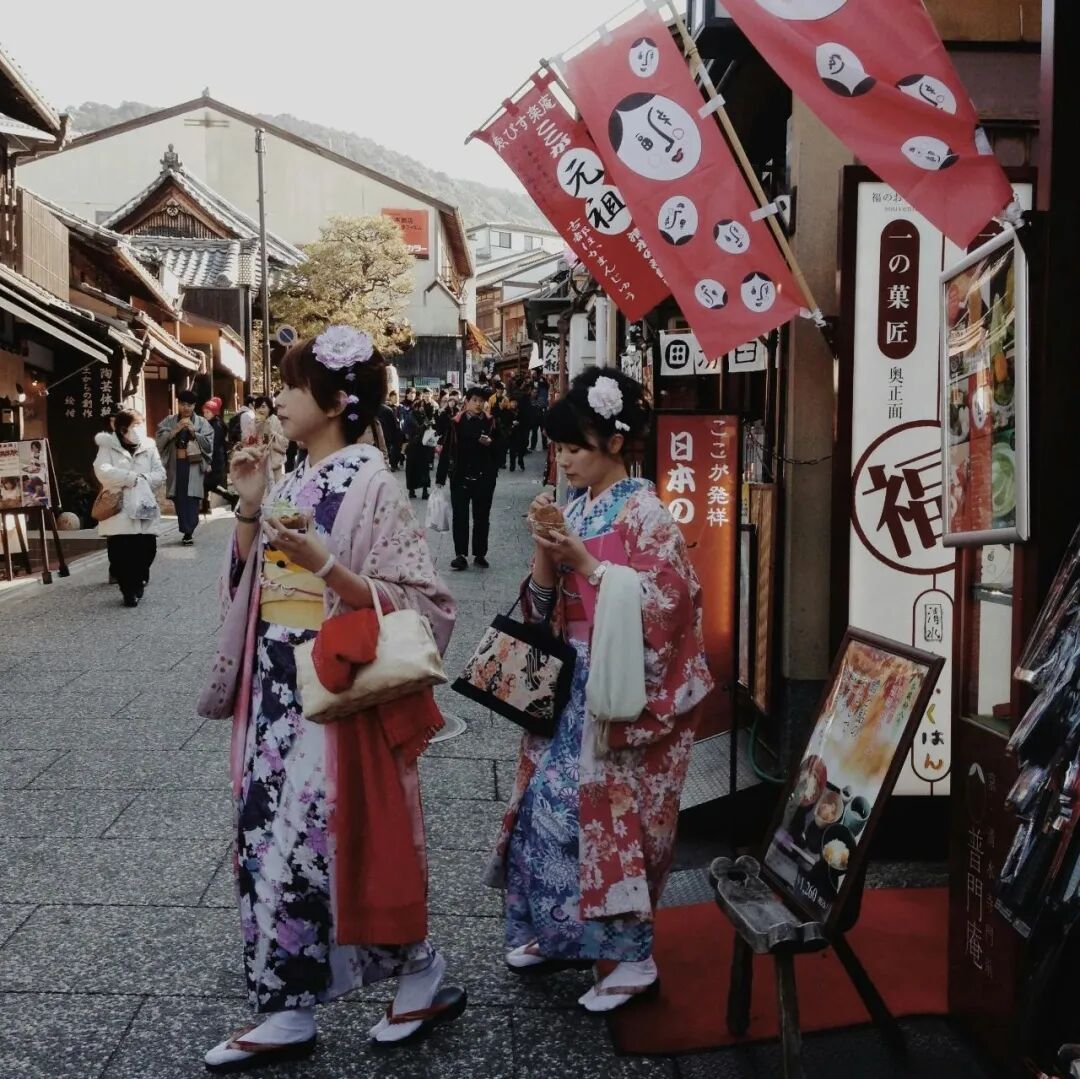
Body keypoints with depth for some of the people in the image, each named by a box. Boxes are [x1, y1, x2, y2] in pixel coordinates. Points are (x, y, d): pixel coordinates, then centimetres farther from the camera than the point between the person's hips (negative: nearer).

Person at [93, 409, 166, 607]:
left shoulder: (149, 447, 10)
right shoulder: (108, 447, 1)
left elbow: (160, 476, 3)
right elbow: (103, 471, -16)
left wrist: (141, 481, -14)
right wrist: (134, 477, -15)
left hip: (144, 509, 3)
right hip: (118, 511, -3)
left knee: (146, 551, 1)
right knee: (120, 554, -5)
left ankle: (137, 583, 27)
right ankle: (129, 590, 12)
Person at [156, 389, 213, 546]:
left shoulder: (202, 423, 7)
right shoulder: (169, 422, 10)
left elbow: (209, 445, -1)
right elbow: (159, 440, -2)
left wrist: (194, 432, -11)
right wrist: (175, 430, -13)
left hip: (194, 465, -2)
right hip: (175, 464, 2)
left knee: (192, 498, -11)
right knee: (179, 498, 1)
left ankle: (188, 532, -11)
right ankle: (187, 531, 10)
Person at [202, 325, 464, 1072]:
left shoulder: (371, 485, -13)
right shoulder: (293, 482, 11)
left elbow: (417, 603, -16)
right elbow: (251, 587, 14)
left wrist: (320, 561, -24)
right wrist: (250, 510, 1)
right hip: (275, 690, 8)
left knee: (322, 842, -1)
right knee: (271, 840, 10)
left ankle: (423, 976, 20)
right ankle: (287, 1014, 21)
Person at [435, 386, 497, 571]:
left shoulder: (490, 422, 1)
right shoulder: (456, 423, -4)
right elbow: (447, 451, -5)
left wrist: (490, 443, -16)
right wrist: (440, 477, -7)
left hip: (484, 477, 2)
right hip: (460, 476, -2)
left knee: (482, 516, 10)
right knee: (460, 516, 0)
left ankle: (480, 554, 19)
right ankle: (461, 554, 4)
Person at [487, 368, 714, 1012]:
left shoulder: (644, 512, -10)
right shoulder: (577, 510, 11)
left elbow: (664, 601, -19)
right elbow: (546, 603, 11)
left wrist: (586, 562, -21)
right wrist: (546, 551, -8)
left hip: (621, 690, -7)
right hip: (573, 683, 7)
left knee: (611, 811, -4)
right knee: (550, 804, 9)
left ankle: (634, 957, 7)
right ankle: (559, 933, 25)